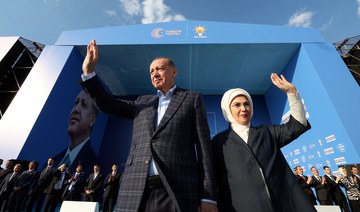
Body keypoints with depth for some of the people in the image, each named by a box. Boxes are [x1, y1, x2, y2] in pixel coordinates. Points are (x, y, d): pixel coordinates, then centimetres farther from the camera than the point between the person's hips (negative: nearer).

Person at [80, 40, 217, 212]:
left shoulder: (192, 98, 6)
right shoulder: (143, 103, 18)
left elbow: (203, 146, -1)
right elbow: (108, 105, 18)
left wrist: (208, 197, -5)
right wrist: (88, 71, 8)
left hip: (177, 193, -3)